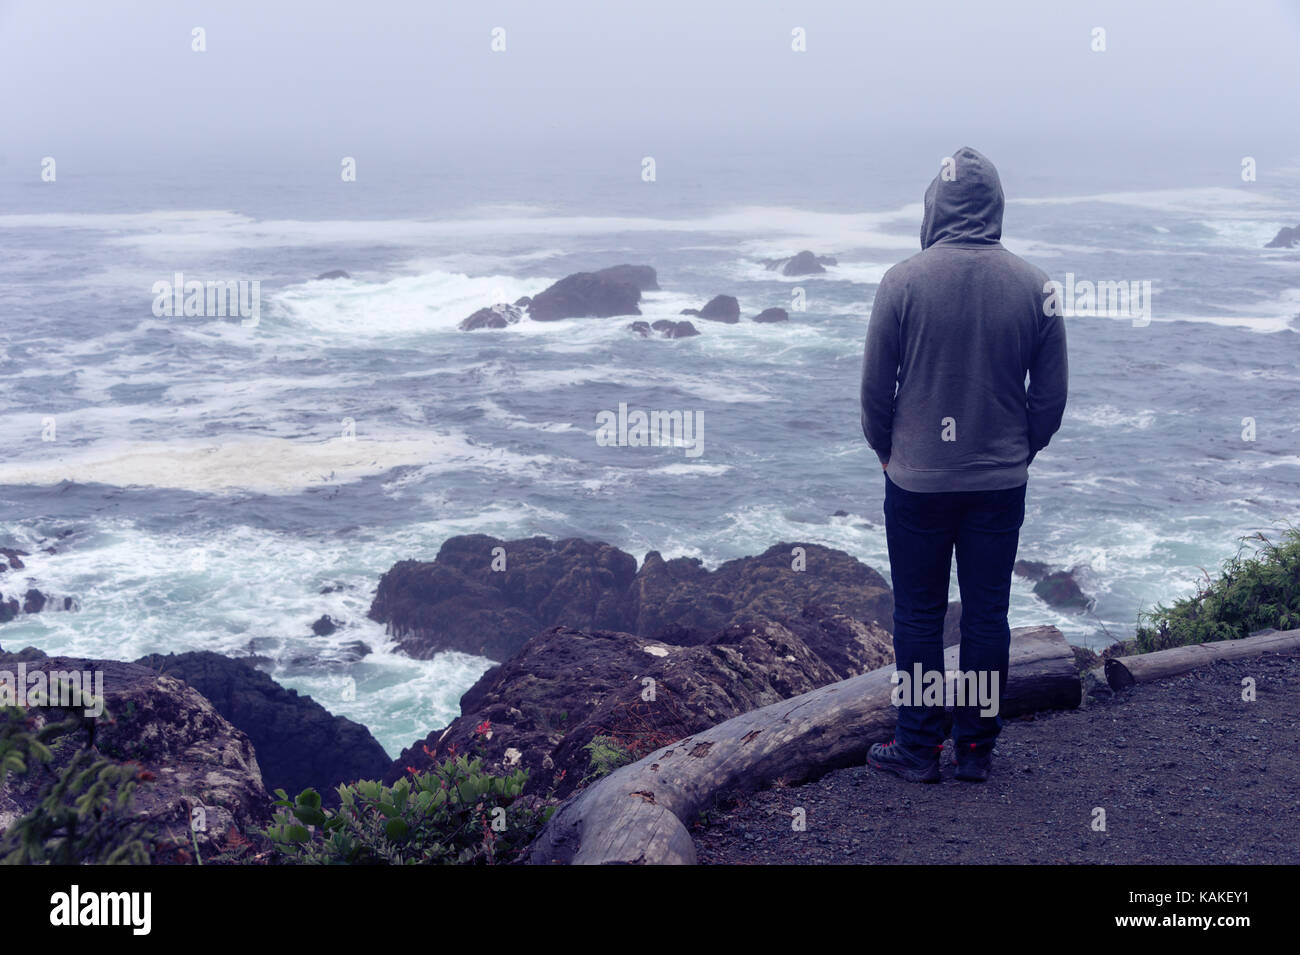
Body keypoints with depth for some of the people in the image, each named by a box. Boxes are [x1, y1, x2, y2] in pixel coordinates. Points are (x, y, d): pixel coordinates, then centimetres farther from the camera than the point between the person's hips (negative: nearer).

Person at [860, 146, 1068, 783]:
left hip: (918, 481, -2)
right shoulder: (1033, 285, -4)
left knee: (918, 616, 8)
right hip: (1001, 483, 2)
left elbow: (876, 385, -5)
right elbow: (1051, 394, 2)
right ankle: (977, 748, 19)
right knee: (987, 615, 11)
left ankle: (918, 749, 16)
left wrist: (886, 451, 11)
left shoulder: (904, 281, -11)